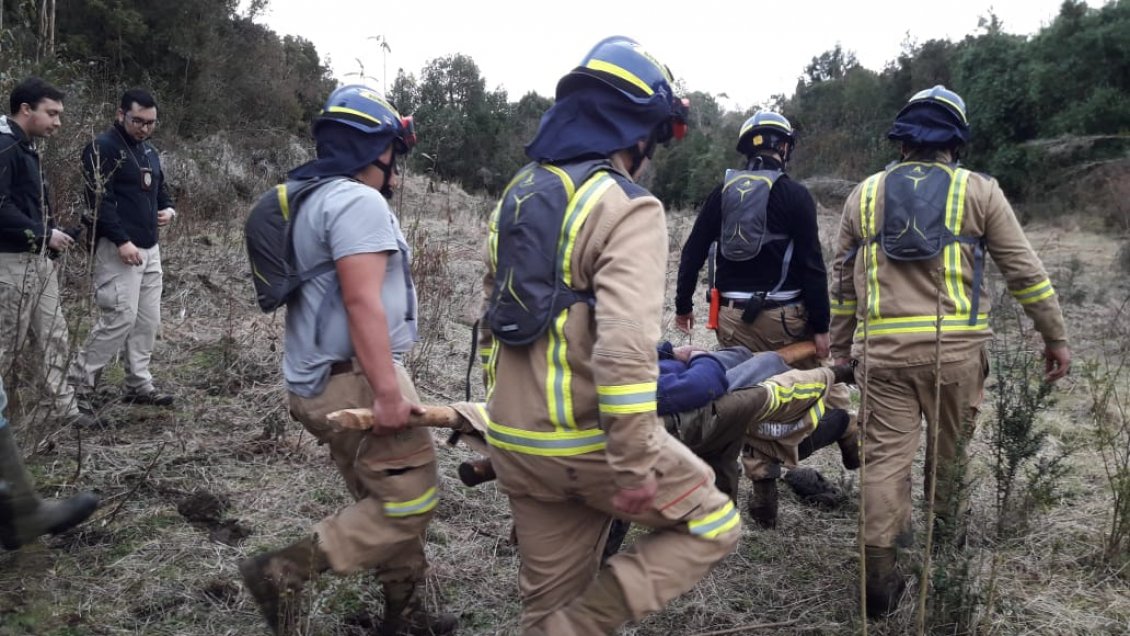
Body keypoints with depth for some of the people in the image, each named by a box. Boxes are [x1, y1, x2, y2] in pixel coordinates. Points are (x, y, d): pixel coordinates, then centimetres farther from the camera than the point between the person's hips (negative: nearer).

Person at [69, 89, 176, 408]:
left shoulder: (148, 150, 17)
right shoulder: (102, 148, -10)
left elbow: (160, 189, 28)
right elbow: (100, 201, -18)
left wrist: (169, 209, 6)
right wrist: (122, 241, -24)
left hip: (149, 248, 9)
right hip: (118, 249, -8)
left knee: (148, 319, 8)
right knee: (120, 318, -11)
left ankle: (139, 385, 16)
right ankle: (79, 382, 0)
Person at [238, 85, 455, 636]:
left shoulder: (315, 199, 17)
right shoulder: (359, 202, -15)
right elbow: (362, 302, -24)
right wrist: (388, 390, -25)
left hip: (325, 380, 11)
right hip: (355, 381, -11)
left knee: (385, 500, 17)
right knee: (410, 502, -5)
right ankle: (283, 572, -4)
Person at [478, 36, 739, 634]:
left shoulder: (517, 193, 10)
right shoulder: (626, 207, -15)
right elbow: (625, 348, -26)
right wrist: (635, 468, -21)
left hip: (516, 445, 8)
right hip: (590, 443, -8)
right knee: (712, 525, 13)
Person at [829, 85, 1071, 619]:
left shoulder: (864, 194, 11)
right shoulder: (979, 191, 5)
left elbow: (842, 280, 15)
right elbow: (1025, 272, 5)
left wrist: (839, 347, 23)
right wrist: (1055, 337, 14)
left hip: (883, 349, 1)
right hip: (954, 346, -1)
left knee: (886, 455, 2)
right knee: (951, 450, 17)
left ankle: (878, 573, -1)